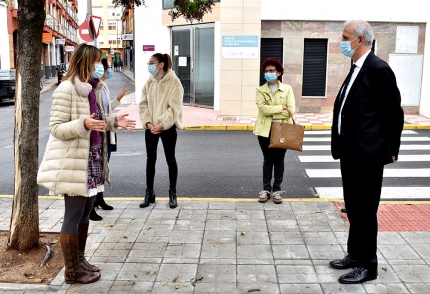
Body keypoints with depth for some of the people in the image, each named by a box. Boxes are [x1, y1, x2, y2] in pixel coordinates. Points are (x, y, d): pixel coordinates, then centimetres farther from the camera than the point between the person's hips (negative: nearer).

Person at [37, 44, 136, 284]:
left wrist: (113, 121, 5)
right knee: (73, 217, 2)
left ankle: (80, 260, 32)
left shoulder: (90, 88, 11)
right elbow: (56, 128, -18)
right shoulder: (66, 89, -16)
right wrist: (83, 124, -32)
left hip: (91, 160, 9)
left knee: (85, 214, 17)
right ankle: (72, 271, 16)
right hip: (73, 163, -9)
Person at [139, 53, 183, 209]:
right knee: (150, 160, 10)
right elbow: (143, 104, 4)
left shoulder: (174, 82, -8)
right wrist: (147, 123, -11)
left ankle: (172, 193, 19)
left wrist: (162, 124, -19)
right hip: (150, 127, 5)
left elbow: (174, 107, -14)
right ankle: (149, 193, 22)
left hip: (168, 127, -5)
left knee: (170, 159, 6)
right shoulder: (149, 82, 7)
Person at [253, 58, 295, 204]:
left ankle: (277, 190, 18)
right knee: (268, 160, 8)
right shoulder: (260, 90, 2)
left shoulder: (287, 89, 2)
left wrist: (271, 110, -11)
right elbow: (264, 109, -13)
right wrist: (281, 107, -11)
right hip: (265, 130, 0)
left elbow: (291, 110, -10)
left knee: (279, 160, 8)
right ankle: (266, 189, 18)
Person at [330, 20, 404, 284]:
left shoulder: (378, 69, -15)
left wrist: (391, 150, -4)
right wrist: (342, 146, 15)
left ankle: (368, 265, 16)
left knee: (365, 210, 2)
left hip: (367, 155, -9)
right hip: (351, 153, 9)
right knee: (354, 209, 18)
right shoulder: (356, 69, 13)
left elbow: (394, 113, -12)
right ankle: (355, 255, 32)